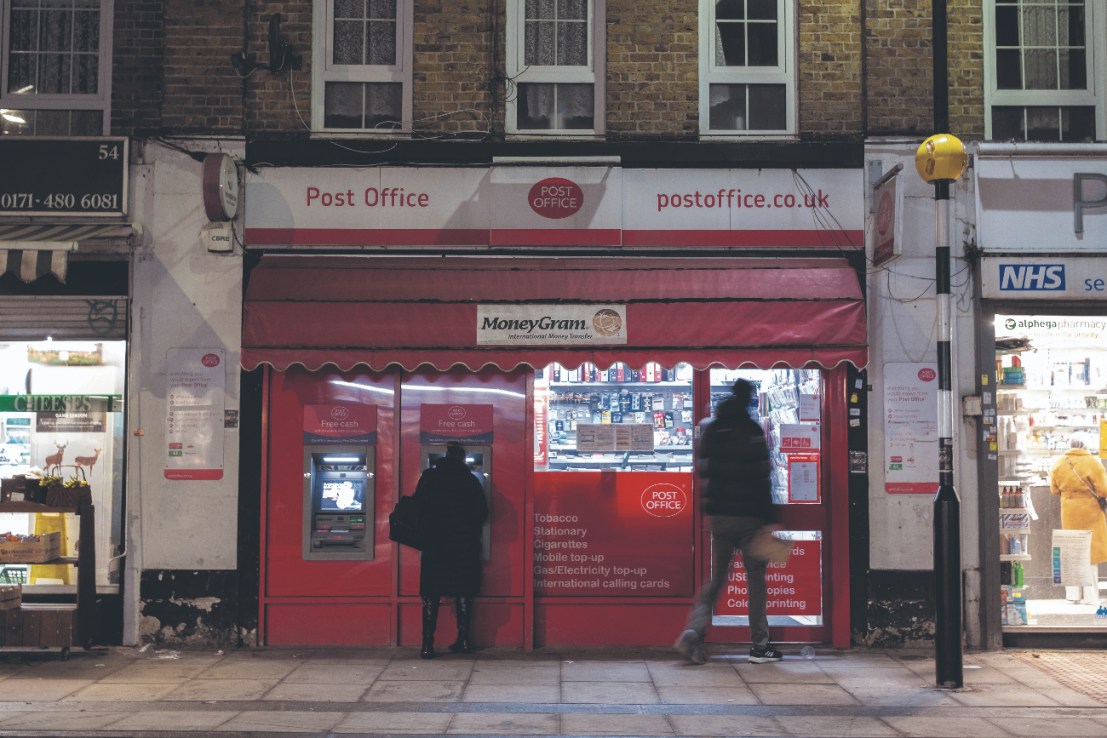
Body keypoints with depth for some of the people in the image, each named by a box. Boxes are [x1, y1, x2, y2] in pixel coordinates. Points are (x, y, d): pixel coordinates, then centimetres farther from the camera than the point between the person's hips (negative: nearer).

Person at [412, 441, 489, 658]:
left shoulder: (429, 477, -1)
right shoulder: (470, 481, 0)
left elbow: (417, 507, 0)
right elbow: (482, 512, 3)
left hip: (435, 543, -1)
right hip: (464, 545, 1)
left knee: (431, 594, 2)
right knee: (463, 593, 11)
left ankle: (428, 644, -5)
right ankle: (463, 640, 12)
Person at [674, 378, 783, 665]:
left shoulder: (710, 430, 5)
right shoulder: (752, 431, -10)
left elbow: (704, 472, 11)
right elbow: (761, 479, -13)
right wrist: (771, 519, -11)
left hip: (718, 514, 5)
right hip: (749, 516, -4)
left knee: (715, 576, 13)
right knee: (756, 579, 5)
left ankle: (694, 630, -6)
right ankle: (760, 645, 9)